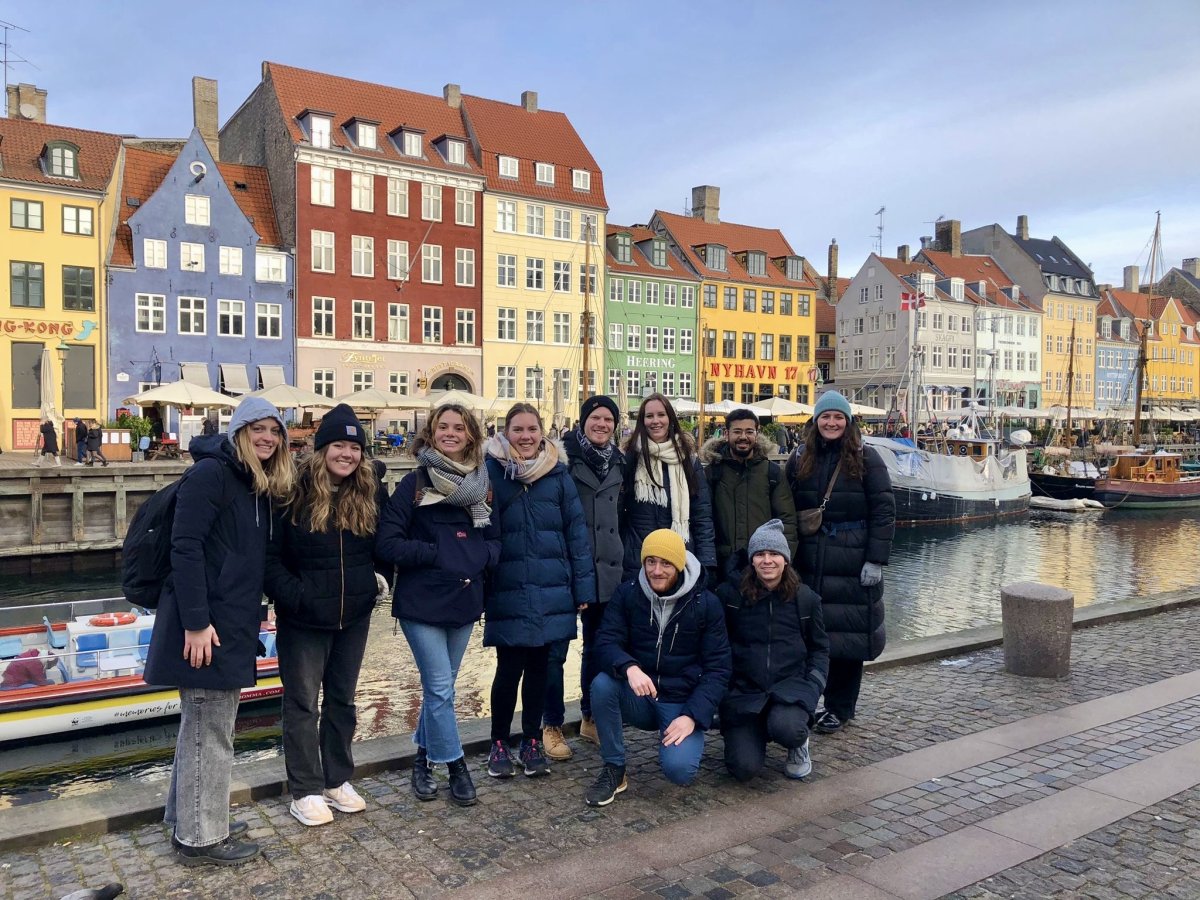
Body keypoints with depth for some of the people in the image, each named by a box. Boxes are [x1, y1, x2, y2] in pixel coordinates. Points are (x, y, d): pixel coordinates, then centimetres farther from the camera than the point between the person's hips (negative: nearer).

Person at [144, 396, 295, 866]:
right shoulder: (210, 473, -13)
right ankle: (200, 836, 14)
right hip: (206, 625, -9)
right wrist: (196, 622, -23)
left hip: (232, 623, 9)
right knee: (209, 730, 1)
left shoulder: (261, 487, 13)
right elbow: (185, 548, -20)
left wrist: (253, 611, 17)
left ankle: (188, 817, 33)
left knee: (202, 724, 19)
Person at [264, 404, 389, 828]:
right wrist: (292, 595, -18)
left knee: (342, 699, 16)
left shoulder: (372, 491, -1)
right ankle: (305, 792, 19)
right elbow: (271, 555, -9)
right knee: (303, 704, 7)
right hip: (303, 619, -4)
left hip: (354, 616, 4)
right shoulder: (295, 492, -12)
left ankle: (338, 780, 31)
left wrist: (379, 576, -6)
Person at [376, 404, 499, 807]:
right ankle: (456, 767, 13)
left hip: (466, 600, 5)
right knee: (441, 689, -3)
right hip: (422, 602, -5)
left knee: (439, 687, 16)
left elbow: (494, 538, 11)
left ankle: (424, 758, 32)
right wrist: (436, 555, -16)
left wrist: (482, 559, -8)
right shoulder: (415, 483, -7)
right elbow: (387, 542, -11)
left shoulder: (481, 483, 7)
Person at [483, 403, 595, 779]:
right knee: (509, 669, 3)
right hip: (508, 591, -2)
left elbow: (576, 531, 3)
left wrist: (583, 587, 0)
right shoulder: (492, 472, -4)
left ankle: (532, 741, 28)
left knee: (538, 666, 12)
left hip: (551, 592, 2)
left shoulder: (557, 474, 3)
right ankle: (499, 744, 23)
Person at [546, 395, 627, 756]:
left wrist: (623, 560, 18)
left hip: (606, 567, 6)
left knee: (598, 646, 16)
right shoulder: (564, 455, -7)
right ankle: (551, 726, 14)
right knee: (556, 648, 1)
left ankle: (590, 718, 30)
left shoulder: (618, 461, 11)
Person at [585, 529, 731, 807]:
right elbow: (606, 644, -12)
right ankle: (614, 768, -9)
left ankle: (680, 746, 11)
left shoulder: (706, 604, -6)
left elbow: (718, 668, -6)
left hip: (682, 704, -2)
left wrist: (693, 716, -18)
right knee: (602, 684, -30)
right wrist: (629, 668, -35)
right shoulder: (627, 594, -4)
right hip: (638, 697, 2)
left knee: (679, 769, -27)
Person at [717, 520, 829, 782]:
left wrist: (814, 683, 0)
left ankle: (799, 744, 6)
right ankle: (755, 733, 20)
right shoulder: (730, 595, -1)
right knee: (745, 768, -18)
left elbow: (819, 648, 15)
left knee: (785, 727, -35)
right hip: (743, 690, 0)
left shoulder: (806, 598, 6)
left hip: (791, 686, 0)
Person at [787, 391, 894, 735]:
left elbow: (884, 512, -5)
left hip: (853, 565, -3)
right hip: (810, 563, 3)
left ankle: (840, 707, 16)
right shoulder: (800, 459, 9)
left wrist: (875, 561, -11)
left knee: (847, 633, 3)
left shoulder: (866, 458, -1)